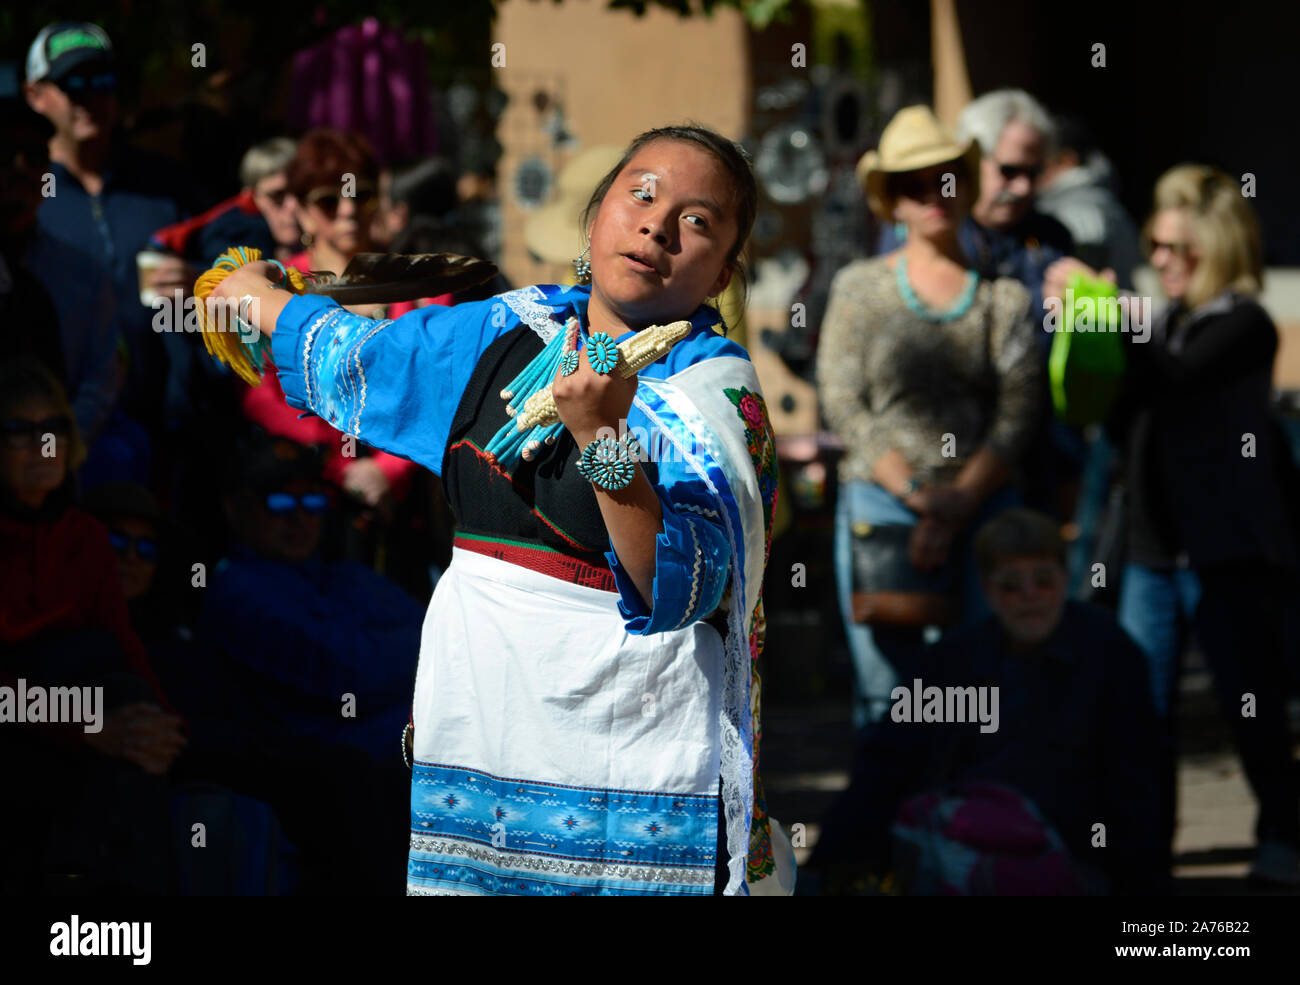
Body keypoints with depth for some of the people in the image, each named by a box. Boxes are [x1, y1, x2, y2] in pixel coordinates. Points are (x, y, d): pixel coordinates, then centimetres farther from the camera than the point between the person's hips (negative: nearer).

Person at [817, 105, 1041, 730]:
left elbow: (1016, 413, 1)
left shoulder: (1003, 295, 8)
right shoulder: (859, 289, 8)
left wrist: (956, 506, -11)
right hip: (880, 505, 0)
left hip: (981, 508, 0)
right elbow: (843, 406, 1)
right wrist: (916, 492, -11)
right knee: (885, 695, -3)